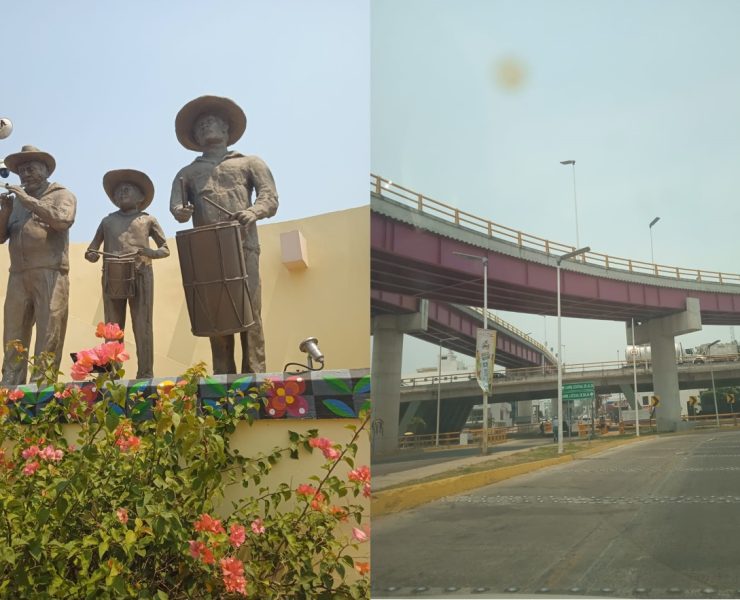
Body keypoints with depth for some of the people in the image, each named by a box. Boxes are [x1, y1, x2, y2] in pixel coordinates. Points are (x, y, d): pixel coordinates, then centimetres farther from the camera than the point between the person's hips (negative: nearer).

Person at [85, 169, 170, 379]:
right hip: (112, 279, 2)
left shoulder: (148, 220, 14)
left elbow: (165, 249, 15)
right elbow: (91, 250, 21)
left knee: (142, 328, -6)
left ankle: (145, 375, -4)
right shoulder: (107, 221, 20)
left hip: (140, 277, -2)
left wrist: (150, 252, -7)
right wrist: (91, 255, -3)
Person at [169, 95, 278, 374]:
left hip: (243, 246, -2)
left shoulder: (250, 163, 20)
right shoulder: (187, 172, 26)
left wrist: (253, 211, -16)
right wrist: (181, 211, -14)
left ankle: (255, 378, -12)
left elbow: (270, 198, 6)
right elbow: (175, 205, 11)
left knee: (250, 311, -11)